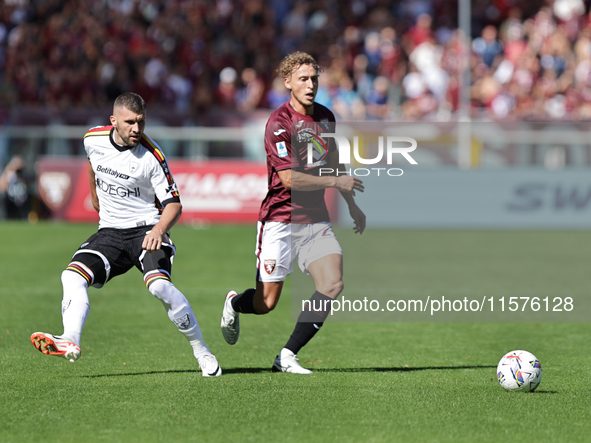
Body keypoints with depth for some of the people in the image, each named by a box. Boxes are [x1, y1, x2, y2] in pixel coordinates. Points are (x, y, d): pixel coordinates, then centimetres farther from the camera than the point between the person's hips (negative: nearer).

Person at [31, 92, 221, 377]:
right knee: (72, 276, -20)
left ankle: (201, 350, -15)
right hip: (110, 232, 5)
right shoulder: (93, 139, -3)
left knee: (159, 285, -29)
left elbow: (173, 203, -13)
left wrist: (159, 229, -33)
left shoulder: (151, 156, -16)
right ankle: (70, 342, -37)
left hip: (147, 229, -5)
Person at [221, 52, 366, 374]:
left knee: (332, 284, -14)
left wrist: (351, 205, 30)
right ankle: (234, 303, 32)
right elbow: (290, 178, -21)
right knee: (266, 303, -5)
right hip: (280, 219, -6)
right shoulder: (279, 123, -14)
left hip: (316, 220, 6)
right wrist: (335, 181, -18)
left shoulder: (325, 117, 10)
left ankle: (287, 356, -5)